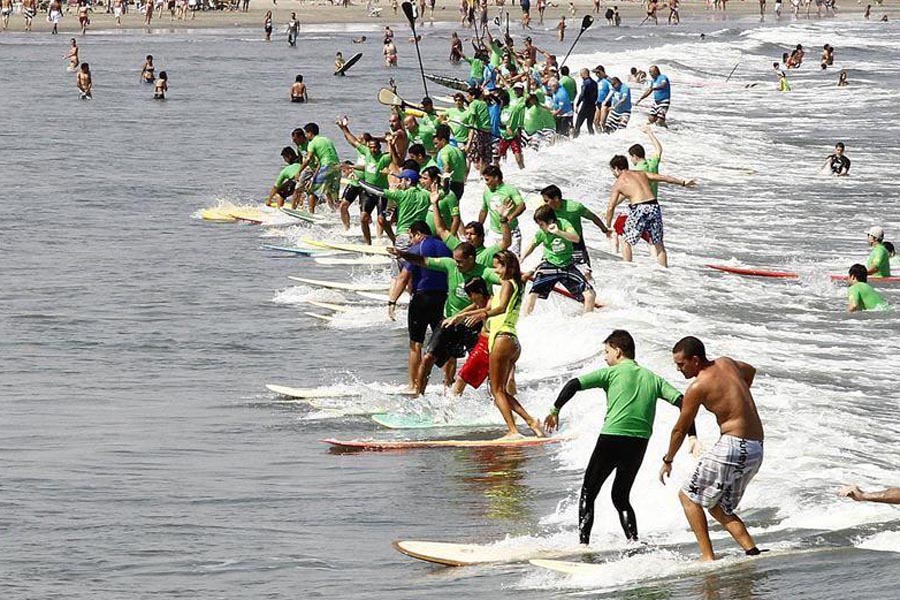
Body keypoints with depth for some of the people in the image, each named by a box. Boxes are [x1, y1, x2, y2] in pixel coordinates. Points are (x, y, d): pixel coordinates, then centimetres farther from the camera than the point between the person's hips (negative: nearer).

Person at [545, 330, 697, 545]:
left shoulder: (611, 373, 3)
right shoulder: (652, 378, 15)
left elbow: (574, 384, -6)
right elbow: (681, 401, 7)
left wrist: (555, 410, 4)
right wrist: (692, 436, 5)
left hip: (611, 439, -4)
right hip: (639, 444, 4)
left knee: (588, 493, 8)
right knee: (621, 497, 20)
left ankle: (583, 543, -2)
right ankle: (634, 542, 3)